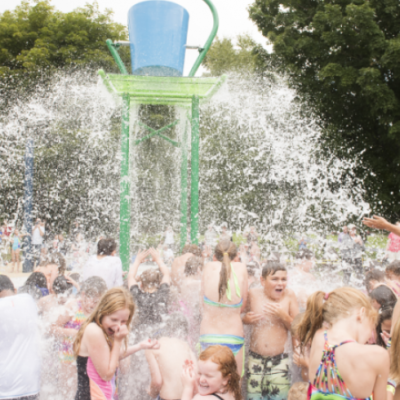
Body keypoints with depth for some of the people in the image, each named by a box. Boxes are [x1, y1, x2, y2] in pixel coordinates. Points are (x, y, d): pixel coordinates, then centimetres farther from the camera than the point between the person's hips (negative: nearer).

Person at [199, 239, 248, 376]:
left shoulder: (209, 267, -3)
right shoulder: (241, 269, -3)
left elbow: (204, 303, 5)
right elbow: (242, 306, 4)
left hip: (208, 338, 0)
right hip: (234, 338, 0)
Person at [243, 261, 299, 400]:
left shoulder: (289, 296, -4)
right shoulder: (254, 294, -3)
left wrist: (283, 316, -17)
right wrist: (245, 319, -12)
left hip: (279, 360, -1)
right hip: (256, 358, 1)